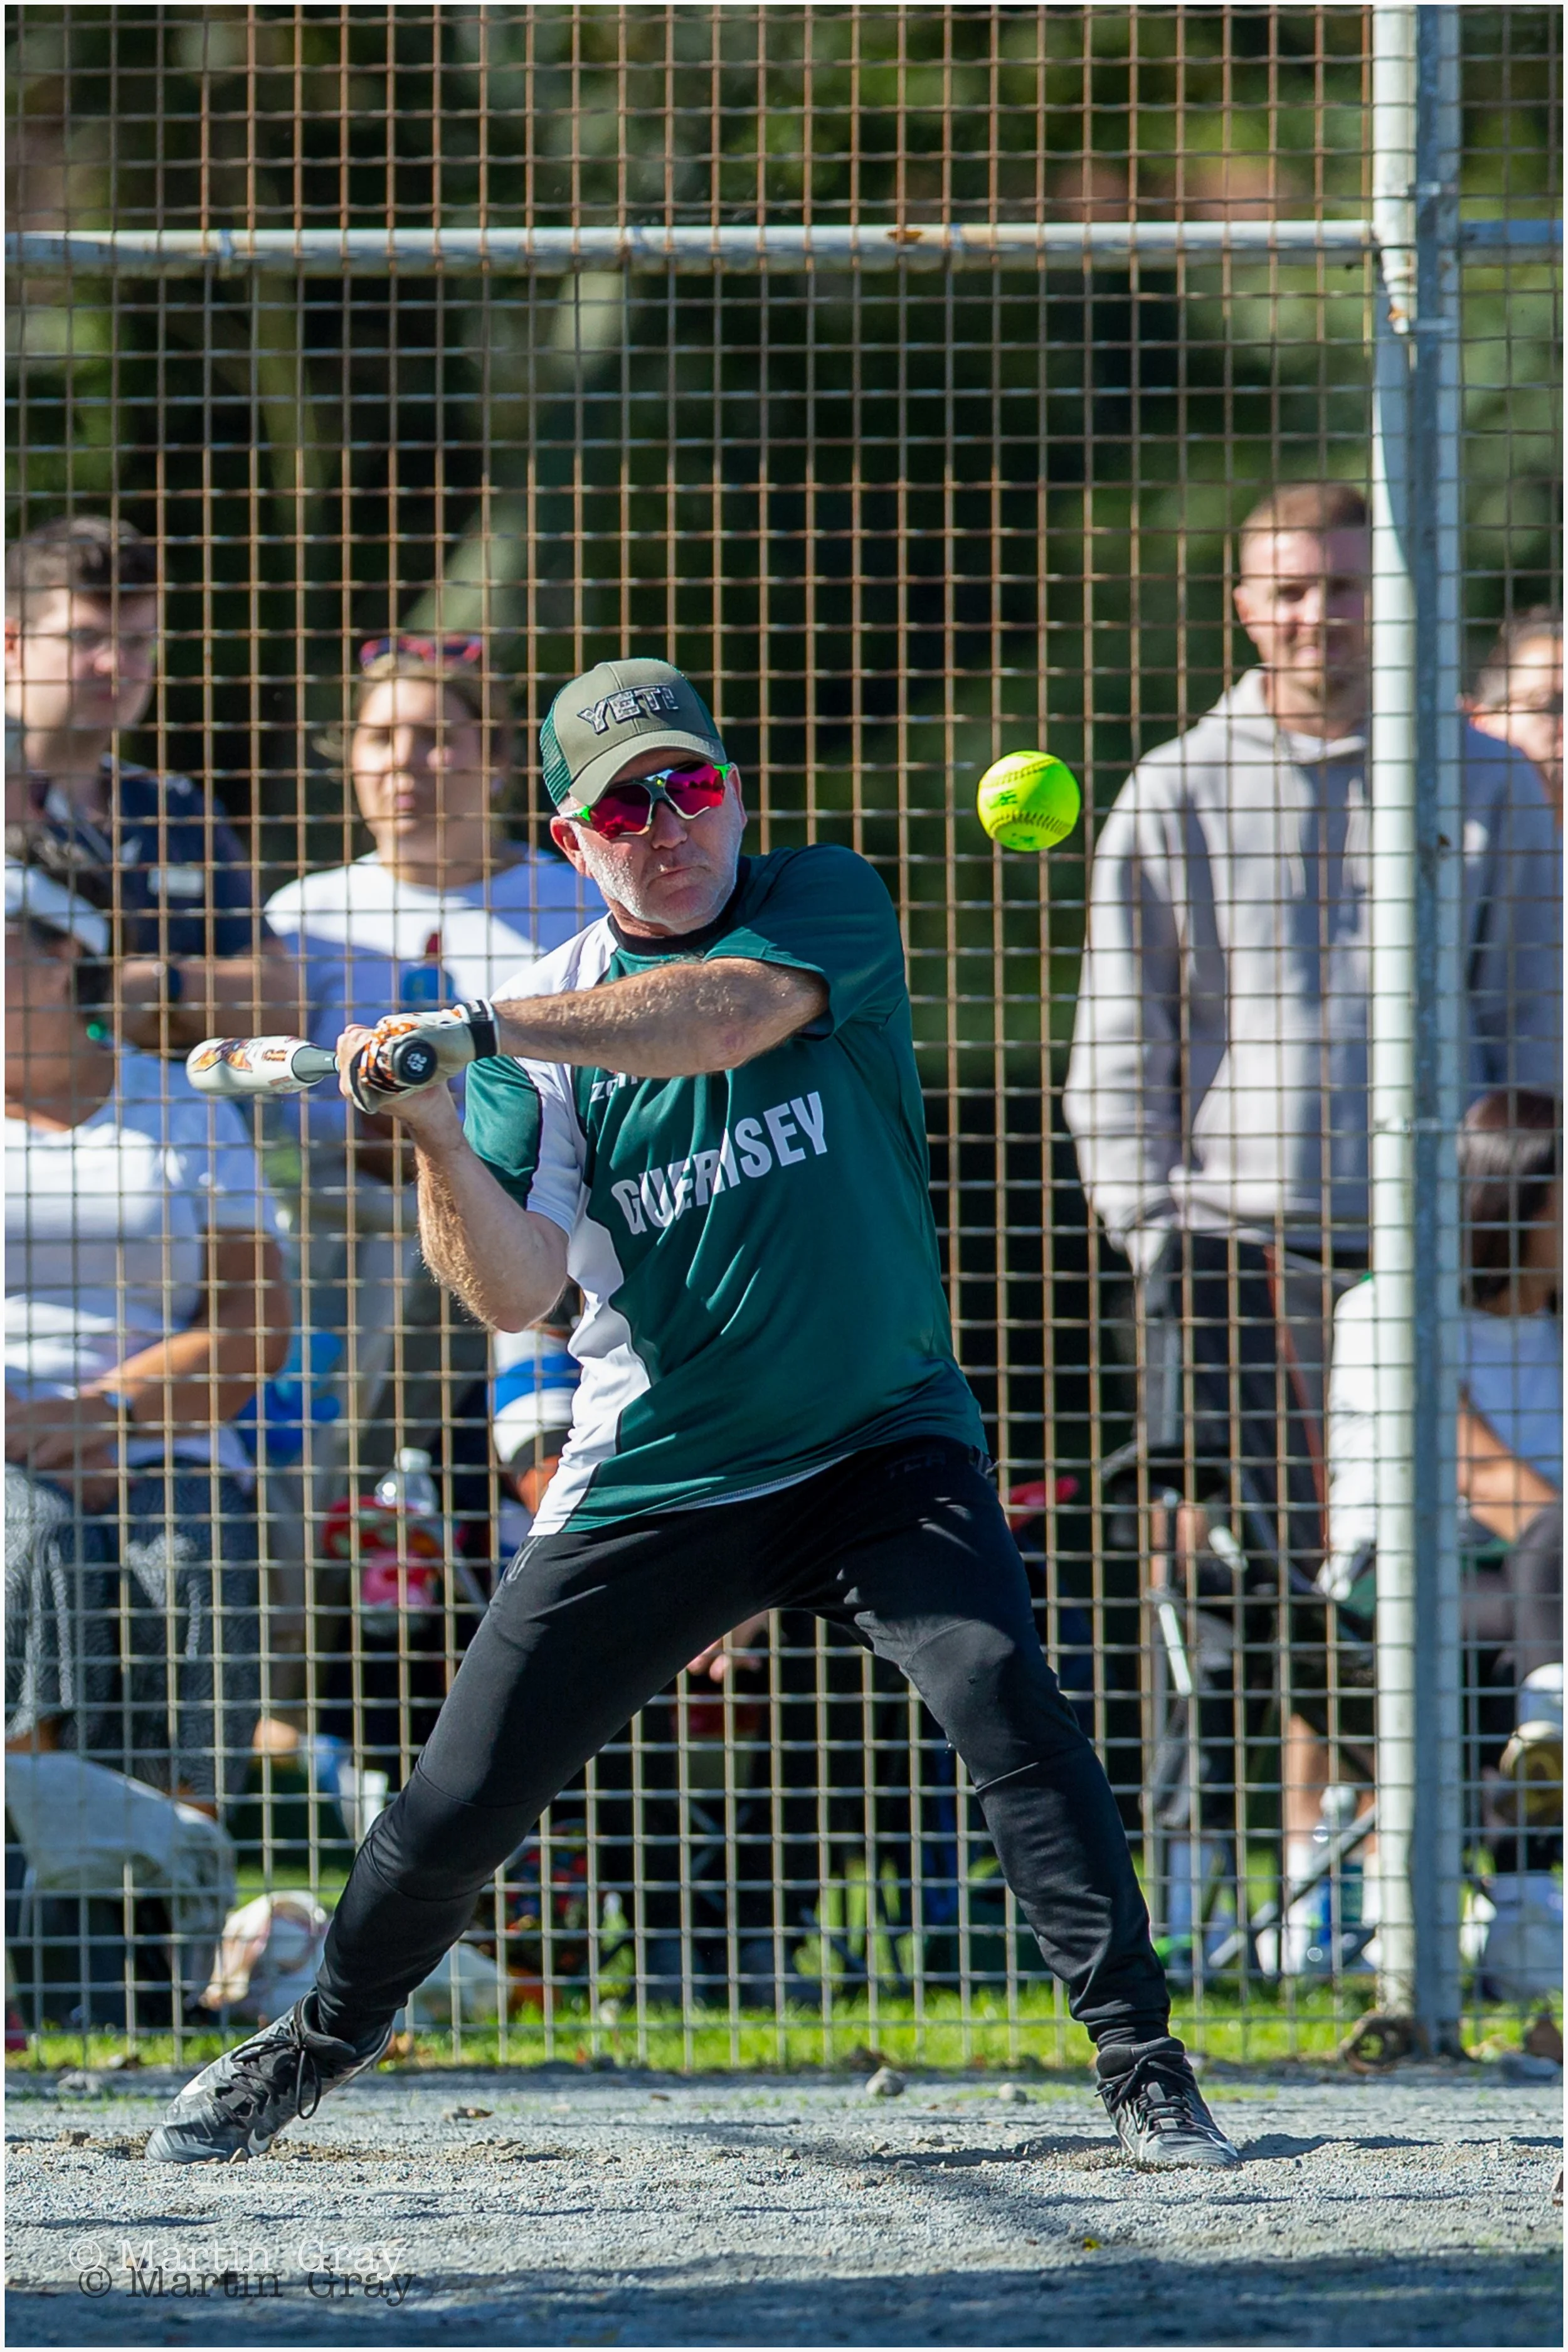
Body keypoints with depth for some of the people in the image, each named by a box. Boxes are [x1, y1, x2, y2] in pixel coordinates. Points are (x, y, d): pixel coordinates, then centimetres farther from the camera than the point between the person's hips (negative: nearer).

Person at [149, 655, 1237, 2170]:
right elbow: (512, 1291, -9)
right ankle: (319, 2043, 28)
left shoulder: (826, 908, -3)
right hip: (654, 1476, 2)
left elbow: (729, 1014, -27)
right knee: (463, 1799, 2)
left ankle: (1141, 2062, -18)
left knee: (1000, 1692, -25)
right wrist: (437, 1135, -26)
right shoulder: (550, 1023, 1)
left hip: (882, 1446, -2)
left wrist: (479, 1031, -34)